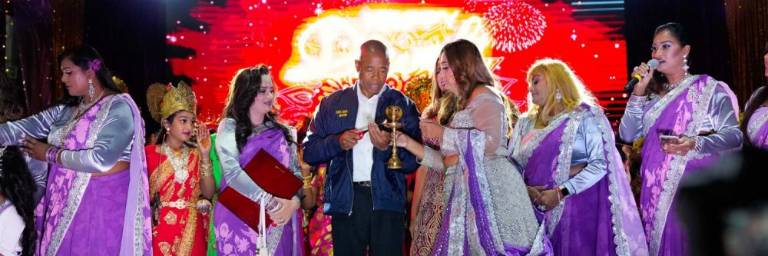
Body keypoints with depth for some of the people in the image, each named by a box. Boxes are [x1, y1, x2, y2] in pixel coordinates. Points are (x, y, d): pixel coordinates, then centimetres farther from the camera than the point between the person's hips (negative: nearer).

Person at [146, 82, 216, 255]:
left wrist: (205, 156, -10)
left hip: (193, 230, 3)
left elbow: (208, 193, -6)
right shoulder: (151, 153, -2)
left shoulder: (195, 154, 8)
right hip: (164, 228, -3)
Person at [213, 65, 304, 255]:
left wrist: (293, 202, -14)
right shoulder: (230, 127, -1)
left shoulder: (281, 131, 11)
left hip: (279, 220, 3)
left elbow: (295, 172, 6)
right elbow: (232, 171, -15)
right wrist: (270, 202, -22)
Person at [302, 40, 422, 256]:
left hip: (386, 203, -1)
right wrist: (338, 142, -10)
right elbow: (309, 152, 7)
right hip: (345, 202, 1)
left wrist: (387, 148, -17)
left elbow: (413, 161, 1)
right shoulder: (333, 104, 10)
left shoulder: (403, 105, 6)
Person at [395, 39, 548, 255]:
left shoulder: (484, 95, 2)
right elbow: (448, 162, 21)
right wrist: (408, 143, 15)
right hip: (467, 198, 8)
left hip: (491, 191, -8)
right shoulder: (463, 107, 27)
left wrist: (442, 133, -7)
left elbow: (490, 142, -17)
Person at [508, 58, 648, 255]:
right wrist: (525, 190, -10)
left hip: (578, 210, -4)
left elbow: (600, 164, -10)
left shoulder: (584, 116, -1)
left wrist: (561, 192, -17)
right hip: (537, 211, 4)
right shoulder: (526, 124, 14)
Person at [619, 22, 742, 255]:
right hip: (656, 190, 5)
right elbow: (627, 135, 7)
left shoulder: (709, 88, 0)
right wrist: (638, 91, 0)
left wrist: (695, 144, -27)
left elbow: (734, 135, -10)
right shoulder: (652, 94, 16)